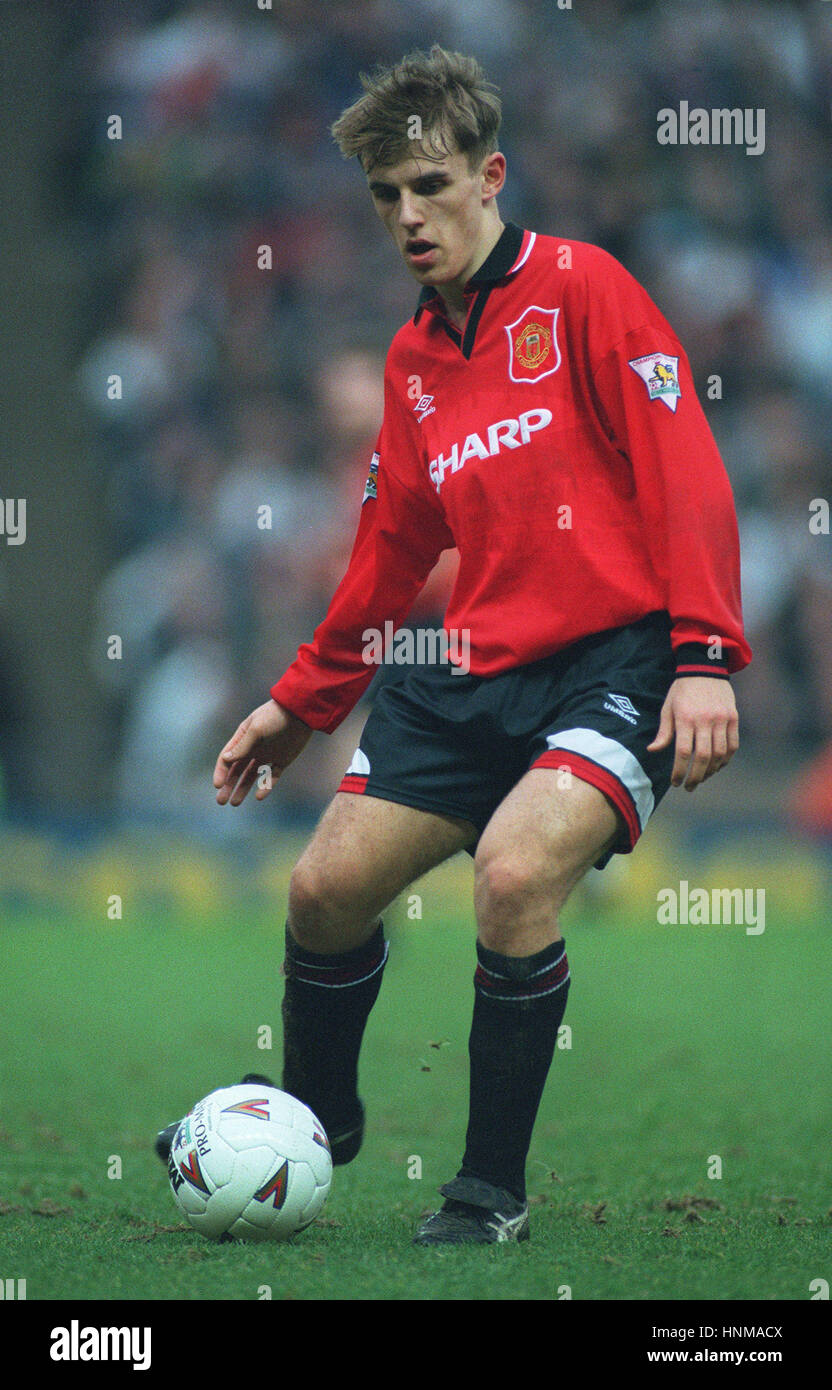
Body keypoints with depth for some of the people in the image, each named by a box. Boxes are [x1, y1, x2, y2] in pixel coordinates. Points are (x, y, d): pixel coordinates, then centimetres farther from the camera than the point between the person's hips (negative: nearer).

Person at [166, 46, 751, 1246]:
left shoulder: (580, 289, -5)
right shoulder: (413, 358, 16)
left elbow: (686, 474, -10)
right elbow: (392, 554, 26)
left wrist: (704, 659, -19)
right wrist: (301, 704, 26)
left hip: (617, 661, -7)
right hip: (479, 673, 7)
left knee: (516, 869, -28)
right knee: (328, 886, 0)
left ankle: (495, 1192, -11)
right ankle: (316, 1116, 31)